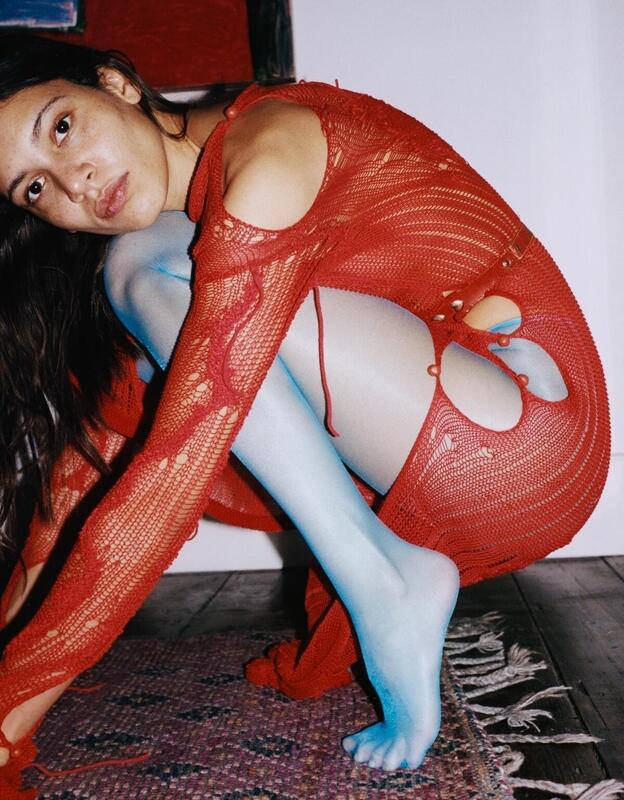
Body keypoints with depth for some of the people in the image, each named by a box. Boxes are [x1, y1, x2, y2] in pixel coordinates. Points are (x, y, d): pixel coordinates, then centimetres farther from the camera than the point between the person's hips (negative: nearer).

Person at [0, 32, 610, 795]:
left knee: (148, 269, -14)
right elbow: (97, 423, 11)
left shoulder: (266, 154, -18)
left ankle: (380, 583, -14)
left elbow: (179, 462, -24)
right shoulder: (188, 228, 9)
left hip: (519, 442, -8)